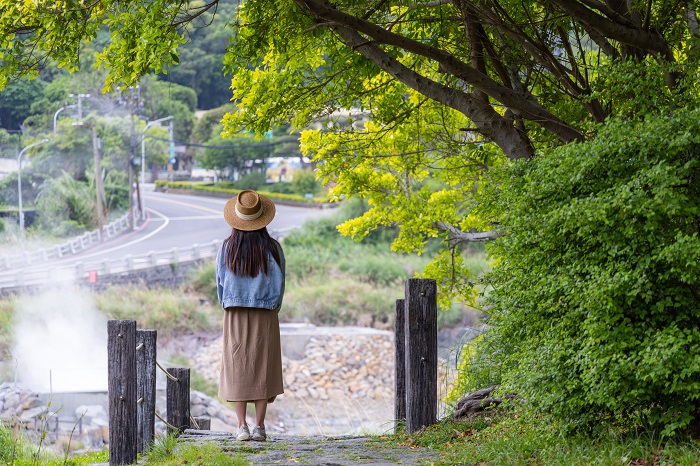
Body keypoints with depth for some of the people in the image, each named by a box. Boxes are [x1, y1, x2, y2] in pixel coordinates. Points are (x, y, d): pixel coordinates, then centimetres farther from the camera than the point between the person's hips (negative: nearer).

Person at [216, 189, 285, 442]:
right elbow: (279, 284, -2)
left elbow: (220, 283, 2)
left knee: (237, 370, 4)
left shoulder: (227, 247, -3)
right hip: (265, 315, 0)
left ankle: (242, 426, -2)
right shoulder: (272, 248, -5)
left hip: (235, 316, 0)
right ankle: (259, 426, 0)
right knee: (262, 370, 5)